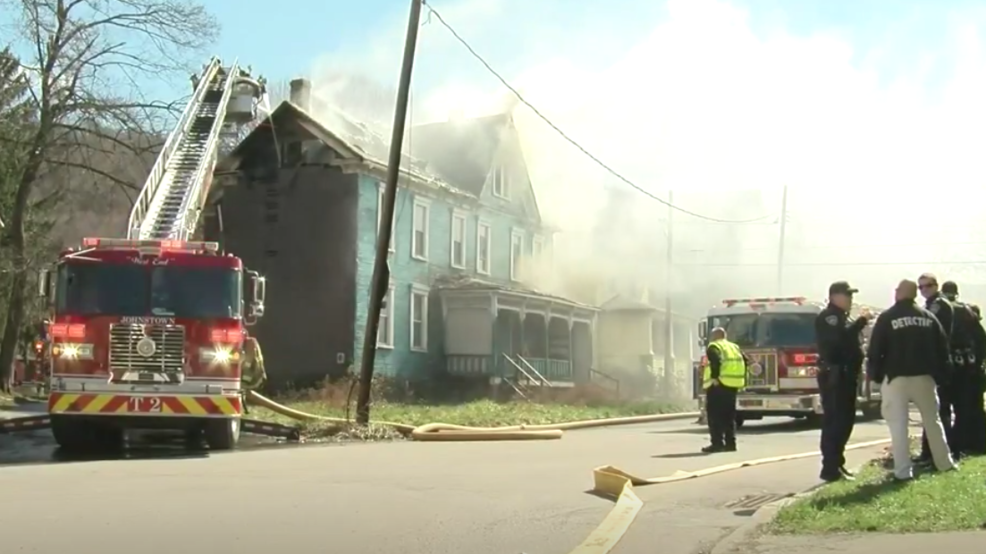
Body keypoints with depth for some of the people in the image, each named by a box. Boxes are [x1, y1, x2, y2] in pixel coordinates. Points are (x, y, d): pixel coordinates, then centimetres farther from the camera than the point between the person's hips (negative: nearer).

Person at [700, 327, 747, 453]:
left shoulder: (713, 347, -2)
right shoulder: (734, 347, 19)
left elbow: (716, 360, -22)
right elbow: (745, 361, 12)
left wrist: (714, 377, -19)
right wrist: (742, 378, 15)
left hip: (719, 385, -7)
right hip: (733, 385, 7)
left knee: (715, 415, -3)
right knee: (729, 415, 13)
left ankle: (717, 443, -8)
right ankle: (730, 443, 11)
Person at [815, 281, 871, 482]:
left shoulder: (842, 317, 21)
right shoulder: (828, 317, -11)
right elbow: (841, 337, -28)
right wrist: (861, 321, -22)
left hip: (845, 376, 10)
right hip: (834, 376, -10)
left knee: (845, 420, 13)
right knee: (834, 421, -11)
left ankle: (837, 463, 20)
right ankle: (830, 468, -12)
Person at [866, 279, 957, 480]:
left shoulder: (886, 318, -6)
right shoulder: (928, 317, 7)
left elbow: (875, 350, -7)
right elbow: (942, 348, 8)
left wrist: (874, 374, 4)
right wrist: (941, 375, 14)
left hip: (896, 378, -4)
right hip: (924, 377, 4)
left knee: (898, 425, -1)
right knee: (932, 420, 16)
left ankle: (903, 470, -5)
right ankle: (945, 463, 22)